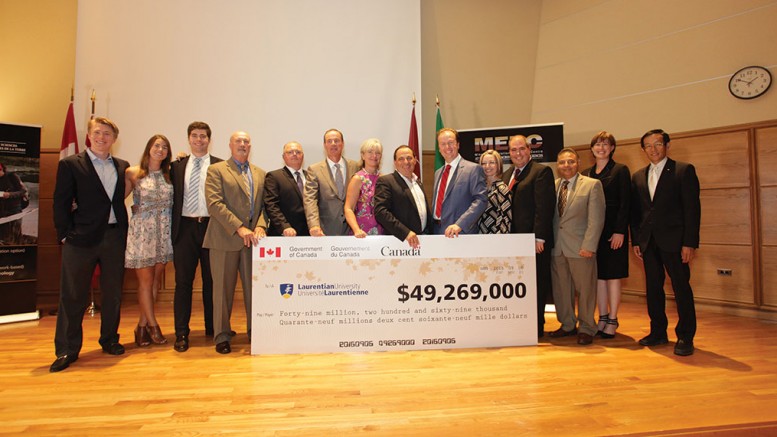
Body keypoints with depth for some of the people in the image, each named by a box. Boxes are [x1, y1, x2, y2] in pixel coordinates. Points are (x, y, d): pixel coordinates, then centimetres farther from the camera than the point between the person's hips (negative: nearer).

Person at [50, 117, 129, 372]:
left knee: (113, 293, 11)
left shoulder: (122, 167, 11)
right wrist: (66, 234, -6)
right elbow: (61, 204, -1)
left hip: (115, 237, 3)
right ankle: (67, 350, 13)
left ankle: (109, 340, 25)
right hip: (82, 238, -3)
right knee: (73, 296, 3)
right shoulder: (70, 164, 1)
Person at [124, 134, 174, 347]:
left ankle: (142, 326, 19)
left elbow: (172, 202, 5)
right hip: (142, 231, -4)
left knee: (156, 281, 8)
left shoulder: (168, 175, 9)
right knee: (146, 281, 2)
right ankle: (153, 326, 14)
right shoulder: (133, 173, -1)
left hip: (163, 232, 4)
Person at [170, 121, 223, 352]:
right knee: (183, 281, 3)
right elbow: (173, 198, 10)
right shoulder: (177, 165, 12)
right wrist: (172, 228, 2)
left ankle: (213, 327, 19)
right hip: (185, 227, 2)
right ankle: (181, 333, 11)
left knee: (211, 280, 7)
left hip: (211, 227, -1)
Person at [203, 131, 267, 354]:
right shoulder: (216, 170, 3)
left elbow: (264, 204, 12)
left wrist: (261, 226, -7)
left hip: (253, 238, 3)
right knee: (223, 288, 3)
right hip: (225, 238, -3)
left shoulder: (260, 174, 17)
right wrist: (239, 228, -16)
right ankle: (222, 336, 14)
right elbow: (215, 204, -8)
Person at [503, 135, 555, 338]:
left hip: (533, 240, -7)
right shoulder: (506, 175, 17)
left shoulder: (541, 172, -6)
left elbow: (544, 207, -14)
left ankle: (536, 327, 15)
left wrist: (539, 237, -19)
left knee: (536, 286, 3)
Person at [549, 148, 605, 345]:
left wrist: (589, 246, -14)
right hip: (556, 247, 4)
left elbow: (596, 219, -7)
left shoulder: (592, 185, -1)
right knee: (560, 288, 10)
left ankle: (586, 328, 19)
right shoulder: (552, 186, 10)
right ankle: (568, 325, 25)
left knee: (585, 289, 4)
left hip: (580, 247, -4)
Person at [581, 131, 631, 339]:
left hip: (613, 230, -4)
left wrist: (620, 231, -15)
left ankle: (612, 321, 9)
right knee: (598, 275, 7)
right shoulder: (585, 174, 12)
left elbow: (624, 203, -7)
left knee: (612, 275, 0)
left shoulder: (620, 170, 0)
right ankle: (602, 319, 16)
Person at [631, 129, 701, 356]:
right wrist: (635, 241, 6)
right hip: (648, 242, 5)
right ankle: (658, 332, 21)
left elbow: (692, 208, -6)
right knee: (653, 288, 10)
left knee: (681, 288, 1)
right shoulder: (638, 176, 13)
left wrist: (690, 243, -12)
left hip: (674, 240, -4)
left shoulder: (684, 170, -1)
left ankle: (685, 337, 12)